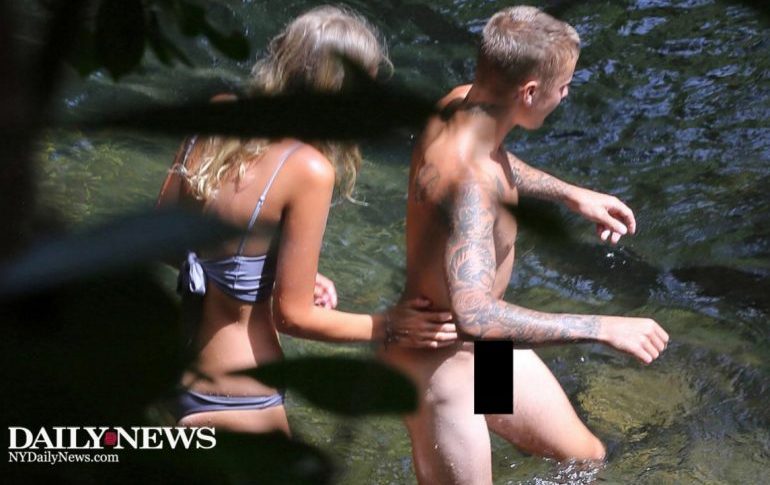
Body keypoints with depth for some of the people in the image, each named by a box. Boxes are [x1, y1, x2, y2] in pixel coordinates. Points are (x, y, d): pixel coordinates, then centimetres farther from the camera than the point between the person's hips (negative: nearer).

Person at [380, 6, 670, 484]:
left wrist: (573, 194, 16)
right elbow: (475, 316, -48)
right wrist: (604, 328, -42)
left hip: (485, 346, 10)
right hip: (438, 369, -10)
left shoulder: (463, 102, -8)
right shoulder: (465, 179, -37)